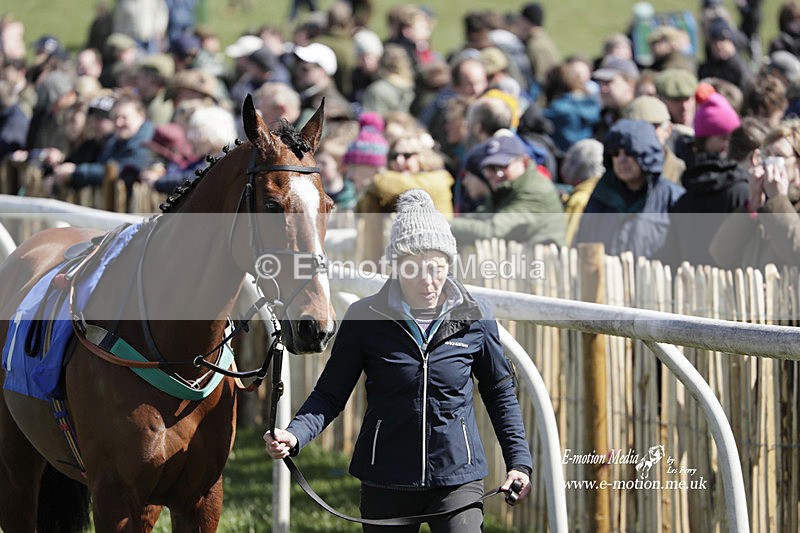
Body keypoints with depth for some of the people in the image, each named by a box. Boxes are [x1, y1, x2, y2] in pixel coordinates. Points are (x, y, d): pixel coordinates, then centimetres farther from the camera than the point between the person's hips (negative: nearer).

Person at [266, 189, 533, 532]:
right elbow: (330, 394, 0)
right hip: (386, 482, 1)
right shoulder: (365, 318, -5)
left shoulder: (475, 318, -2)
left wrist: (518, 461, 3)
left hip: (457, 476, 0)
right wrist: (294, 436, -18)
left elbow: (499, 393, 11)